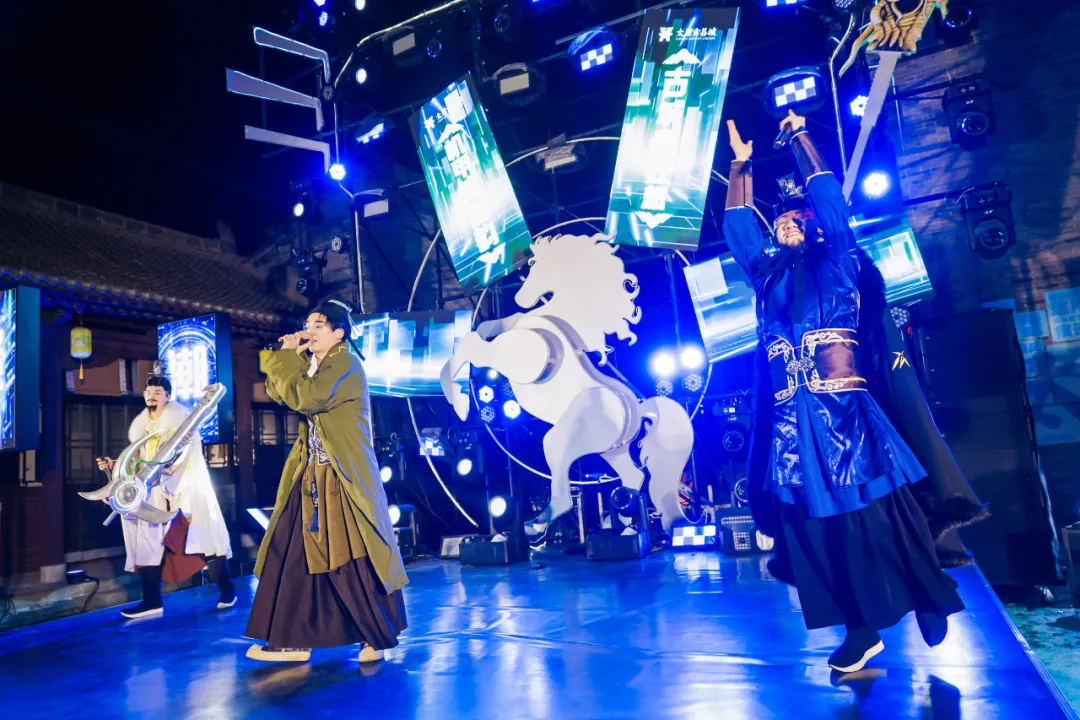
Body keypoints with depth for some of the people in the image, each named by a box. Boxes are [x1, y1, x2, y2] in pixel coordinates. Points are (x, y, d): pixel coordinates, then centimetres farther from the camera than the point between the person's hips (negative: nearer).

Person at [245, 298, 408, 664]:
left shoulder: (345, 362, -9)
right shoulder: (315, 366, 18)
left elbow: (307, 398, -23)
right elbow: (279, 394, 9)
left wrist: (284, 360, -11)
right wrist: (289, 357, 1)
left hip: (343, 478, -9)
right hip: (313, 477, 9)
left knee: (353, 559, -4)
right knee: (296, 554, 8)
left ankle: (380, 637, 10)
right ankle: (292, 641, 16)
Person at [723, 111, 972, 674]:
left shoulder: (835, 263, 7)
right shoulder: (767, 274, 17)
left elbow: (830, 199, 2)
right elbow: (737, 228, 20)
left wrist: (798, 136, 8)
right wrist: (741, 166, 21)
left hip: (844, 413, -4)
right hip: (792, 423, 4)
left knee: (875, 516, 0)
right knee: (818, 528, 5)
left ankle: (929, 600, 25)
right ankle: (862, 632, 17)